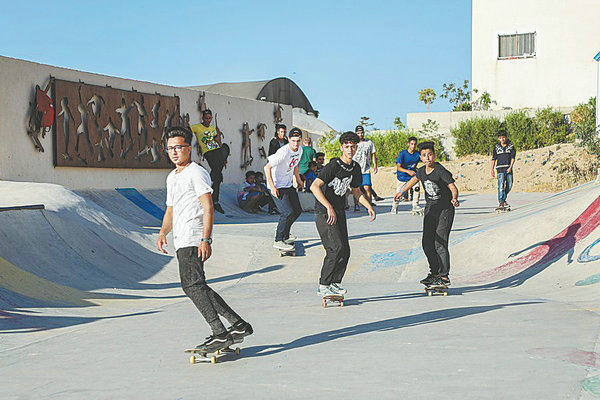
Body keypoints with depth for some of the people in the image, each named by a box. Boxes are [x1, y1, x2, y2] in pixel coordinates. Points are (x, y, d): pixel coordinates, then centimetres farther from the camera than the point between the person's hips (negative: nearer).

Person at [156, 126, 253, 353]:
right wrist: (163, 233, 12)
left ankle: (220, 334, -20)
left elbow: (208, 208, -14)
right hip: (182, 241, 10)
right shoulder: (172, 177, 23)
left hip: (193, 239, -10)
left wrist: (205, 239, -23)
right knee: (196, 287, 9)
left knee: (191, 285, -19)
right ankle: (238, 325, 14)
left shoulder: (196, 173, -5)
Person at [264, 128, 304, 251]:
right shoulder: (284, 152, -26)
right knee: (288, 212, -18)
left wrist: (298, 179, 27)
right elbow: (267, 168, -25)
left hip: (289, 185, 9)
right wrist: (272, 187, -27)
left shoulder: (300, 150, 1)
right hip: (277, 186, -9)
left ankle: (284, 235, 29)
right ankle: (278, 240, -6)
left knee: (297, 210, 11)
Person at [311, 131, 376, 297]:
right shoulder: (333, 166, -18)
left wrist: (369, 206, 8)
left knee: (345, 251, 4)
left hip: (339, 212, 8)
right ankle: (323, 286, -8)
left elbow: (356, 191, 22)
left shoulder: (355, 168, 8)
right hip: (324, 213, -8)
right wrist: (329, 207, -32)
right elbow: (314, 186, -26)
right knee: (336, 249, -16)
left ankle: (334, 283, 17)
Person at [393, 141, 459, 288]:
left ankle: (444, 277, -2)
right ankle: (435, 272, 23)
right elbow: (414, 179, 25)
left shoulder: (441, 171, -19)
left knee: (440, 243, -10)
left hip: (445, 209, -7)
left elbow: (453, 187, -25)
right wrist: (402, 192, 34)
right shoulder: (422, 171, 2)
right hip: (430, 209, 7)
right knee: (427, 243, 8)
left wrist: (454, 199, -45)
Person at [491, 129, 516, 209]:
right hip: (500, 168, -2)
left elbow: (513, 157, 0)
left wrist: (510, 167, -11)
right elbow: (493, 159, 10)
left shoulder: (511, 146, 6)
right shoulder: (496, 147, 7)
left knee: (509, 185, 4)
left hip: (508, 169, 2)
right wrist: (492, 169, 5)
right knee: (501, 185, -13)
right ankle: (500, 202, -15)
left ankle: (503, 199, 23)